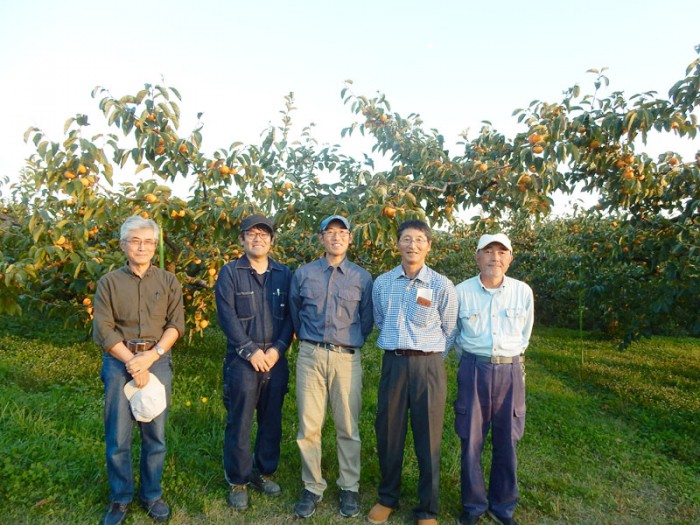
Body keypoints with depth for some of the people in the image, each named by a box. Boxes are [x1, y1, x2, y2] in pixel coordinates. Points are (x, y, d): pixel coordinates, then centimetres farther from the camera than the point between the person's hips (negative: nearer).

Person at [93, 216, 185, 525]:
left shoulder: (168, 282, 6)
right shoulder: (109, 282, 4)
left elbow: (176, 324, -1)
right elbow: (103, 329, -3)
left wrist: (151, 356, -14)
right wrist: (132, 362, -12)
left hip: (158, 361, 1)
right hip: (119, 363, 0)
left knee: (155, 435, 8)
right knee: (117, 437, 5)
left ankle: (152, 496, 26)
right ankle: (120, 500, 24)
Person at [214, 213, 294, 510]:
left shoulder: (284, 274, 8)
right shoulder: (230, 272, -1)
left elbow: (290, 316, 4)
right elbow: (227, 317, -9)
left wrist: (278, 349, -8)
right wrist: (251, 351, -14)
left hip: (275, 359, 3)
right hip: (242, 359, -3)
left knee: (272, 421, 13)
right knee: (239, 423, 4)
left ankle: (264, 473, 31)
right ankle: (238, 482, 21)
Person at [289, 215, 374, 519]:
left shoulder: (362, 278, 5)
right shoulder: (303, 274, 7)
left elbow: (366, 320, 14)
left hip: (347, 358, 0)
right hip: (310, 356, 1)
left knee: (348, 427, 6)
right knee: (309, 426, 4)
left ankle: (349, 488, 22)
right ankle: (312, 487, 20)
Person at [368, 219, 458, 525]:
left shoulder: (442, 285, -4)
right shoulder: (382, 283, 5)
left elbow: (449, 331, 5)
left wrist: (429, 357, 9)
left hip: (428, 365, -2)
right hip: (392, 363, 3)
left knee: (428, 439, 7)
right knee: (388, 434, 11)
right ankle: (388, 498, 32)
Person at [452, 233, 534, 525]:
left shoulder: (523, 292, 0)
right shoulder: (462, 291, -3)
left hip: (511, 371, 1)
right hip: (474, 370, -1)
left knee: (507, 442, 10)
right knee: (471, 440, 5)